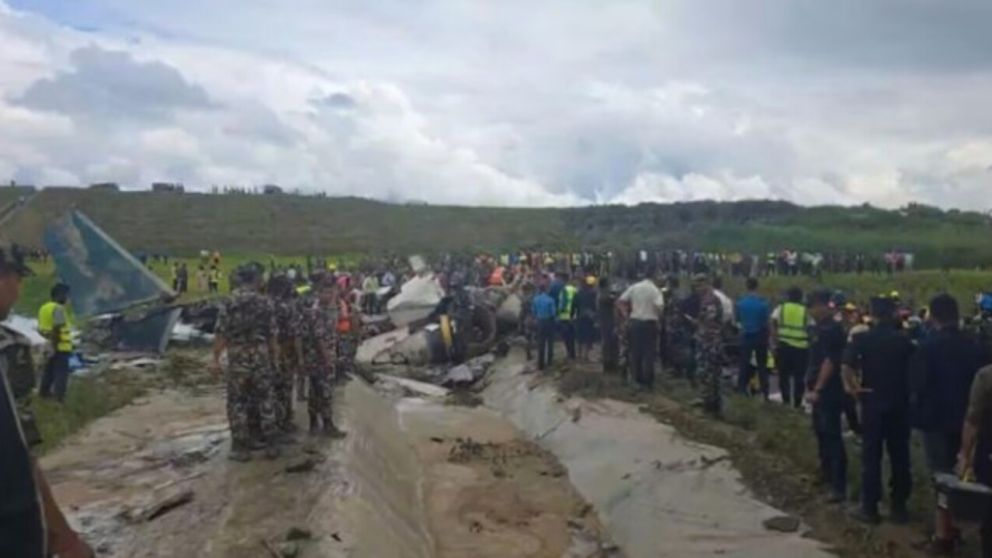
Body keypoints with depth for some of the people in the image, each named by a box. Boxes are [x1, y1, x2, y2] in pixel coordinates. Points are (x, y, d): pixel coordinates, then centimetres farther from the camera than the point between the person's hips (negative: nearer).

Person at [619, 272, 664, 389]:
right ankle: (648, 382, 4)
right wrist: (657, 314, 0)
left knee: (635, 352, 12)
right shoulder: (654, 289, -8)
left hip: (634, 321, 3)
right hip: (649, 323, -3)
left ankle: (637, 379, 18)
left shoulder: (634, 287, 2)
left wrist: (627, 313, 9)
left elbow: (622, 300, -2)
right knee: (649, 353, 3)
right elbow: (659, 305, -20)